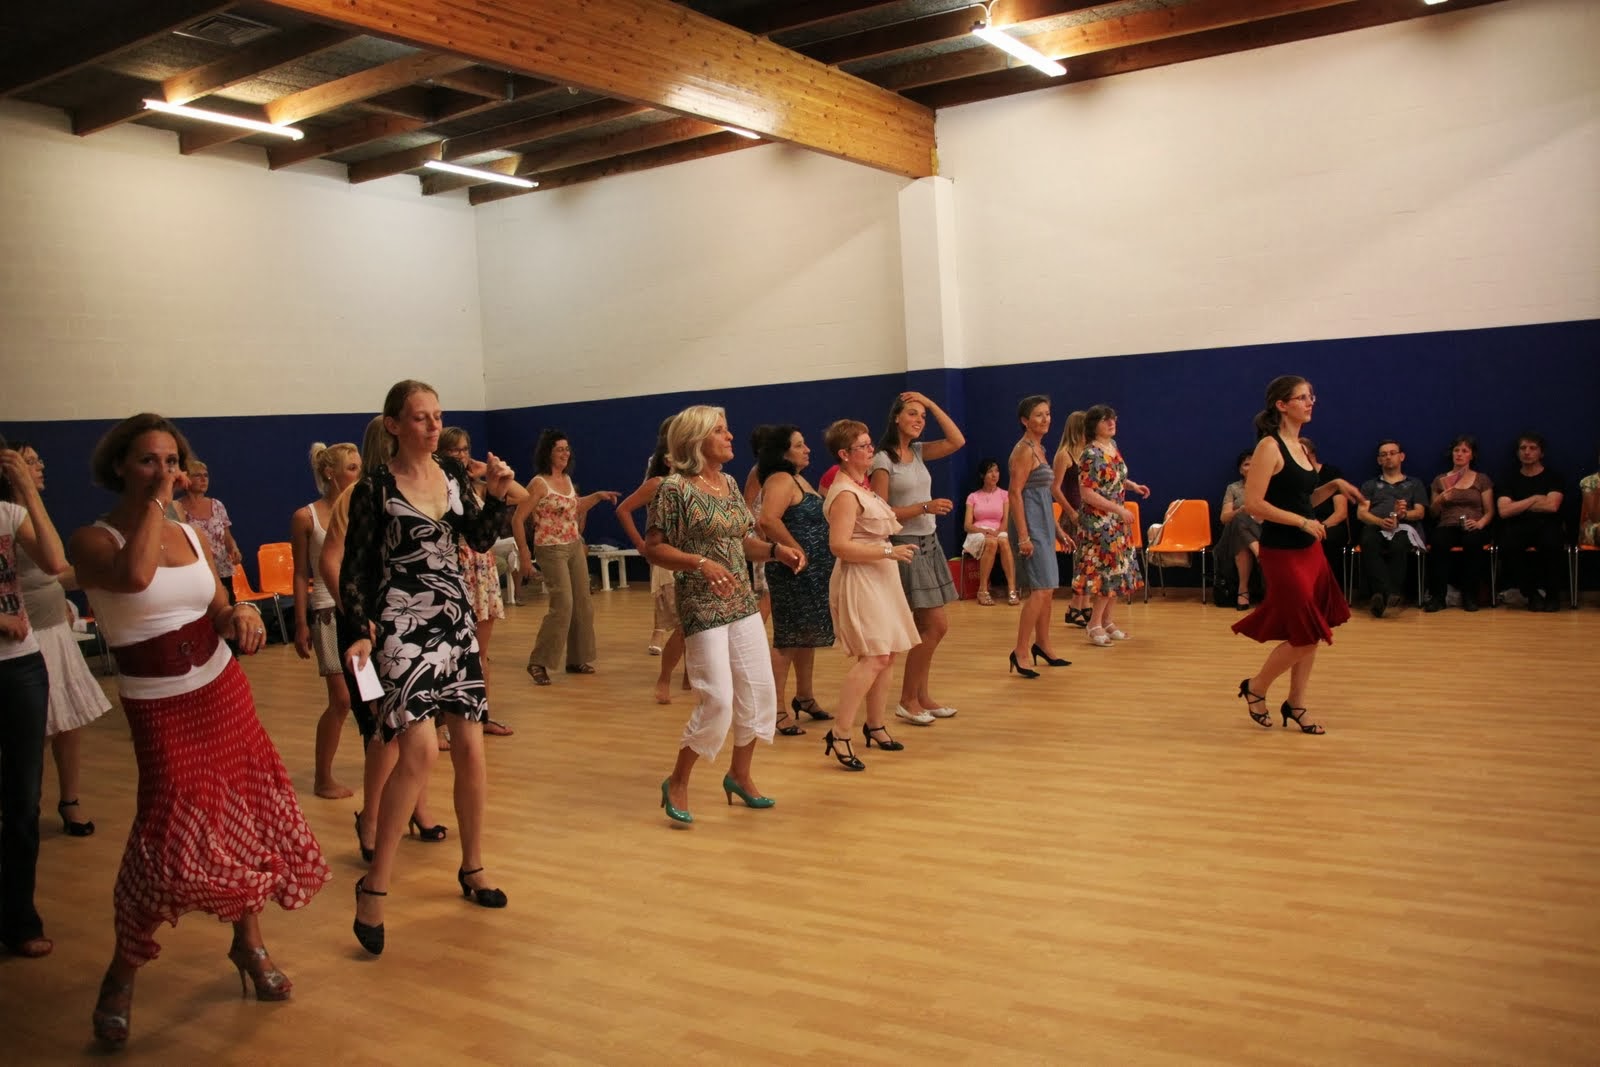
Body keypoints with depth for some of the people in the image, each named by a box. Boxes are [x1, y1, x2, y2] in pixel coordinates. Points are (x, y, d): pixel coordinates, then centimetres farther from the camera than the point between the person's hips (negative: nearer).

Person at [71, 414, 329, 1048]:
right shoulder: (94, 540, -10)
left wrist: (241, 616, -11)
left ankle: (248, 943, 30)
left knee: (252, 816, 8)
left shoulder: (191, 534, 7)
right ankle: (121, 975, 13)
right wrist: (152, 502, -21)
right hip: (161, 709, -5)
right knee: (172, 840, -12)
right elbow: (135, 576, -33)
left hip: (224, 691, 6)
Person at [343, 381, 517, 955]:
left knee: (470, 748, 7)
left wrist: (497, 495, -7)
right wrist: (361, 632, -16)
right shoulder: (374, 488, -8)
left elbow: (480, 540, 9)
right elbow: (354, 570, -5)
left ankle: (472, 869, 25)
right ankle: (374, 885, -6)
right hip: (402, 623, -6)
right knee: (420, 749, -20)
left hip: (456, 620, 6)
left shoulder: (453, 473, 7)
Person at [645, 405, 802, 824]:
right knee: (718, 702, -9)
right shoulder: (675, 487, -12)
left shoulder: (729, 482, 10)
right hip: (703, 609, -8)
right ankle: (677, 783, 12)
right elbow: (653, 547, -14)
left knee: (760, 691, 10)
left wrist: (777, 550, -2)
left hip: (743, 603, 8)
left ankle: (740, 775, 29)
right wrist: (701, 562, -26)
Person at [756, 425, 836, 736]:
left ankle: (804, 698, 33)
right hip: (793, 571, -10)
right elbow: (767, 519, -30)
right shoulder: (780, 480, -14)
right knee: (788, 638, -4)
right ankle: (778, 709, 3)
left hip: (813, 572, 10)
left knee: (807, 635, 19)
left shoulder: (799, 480, 16)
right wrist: (796, 551, -22)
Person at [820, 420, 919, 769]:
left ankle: (875, 726, 22)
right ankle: (839, 736, -16)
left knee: (887, 655, 11)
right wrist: (888, 551, -23)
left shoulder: (861, 485, 14)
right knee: (873, 658, -17)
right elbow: (839, 545, -25)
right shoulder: (845, 494, -16)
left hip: (878, 579, 10)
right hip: (859, 580, -10)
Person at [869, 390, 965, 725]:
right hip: (906, 546, -8)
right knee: (937, 626, -7)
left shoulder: (918, 452, 9)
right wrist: (925, 507, -20)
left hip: (928, 544, 8)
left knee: (925, 628, 11)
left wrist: (930, 403, 0)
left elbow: (957, 441, 0)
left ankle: (921, 697, 22)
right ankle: (907, 701, 5)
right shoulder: (883, 460, -11)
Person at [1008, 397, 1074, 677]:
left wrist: (1057, 529, 22)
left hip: (1043, 524, 10)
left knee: (1047, 589, 14)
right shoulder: (1024, 450, -12)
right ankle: (1020, 651, -10)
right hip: (1031, 524, -10)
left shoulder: (1039, 448, 15)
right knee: (1041, 589, -13)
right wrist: (1023, 536, -24)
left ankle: (1042, 645, 25)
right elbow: (1015, 493, -18)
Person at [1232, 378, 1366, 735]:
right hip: (1282, 553, -8)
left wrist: (1334, 485, 4)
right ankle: (1256, 687, 18)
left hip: (1308, 551, 8)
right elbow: (1253, 504, -21)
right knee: (1304, 635, -4)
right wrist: (1303, 522, -20)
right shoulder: (1269, 446, -14)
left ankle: (1296, 705, 23)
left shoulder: (1298, 446, 11)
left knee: (1311, 635, 11)